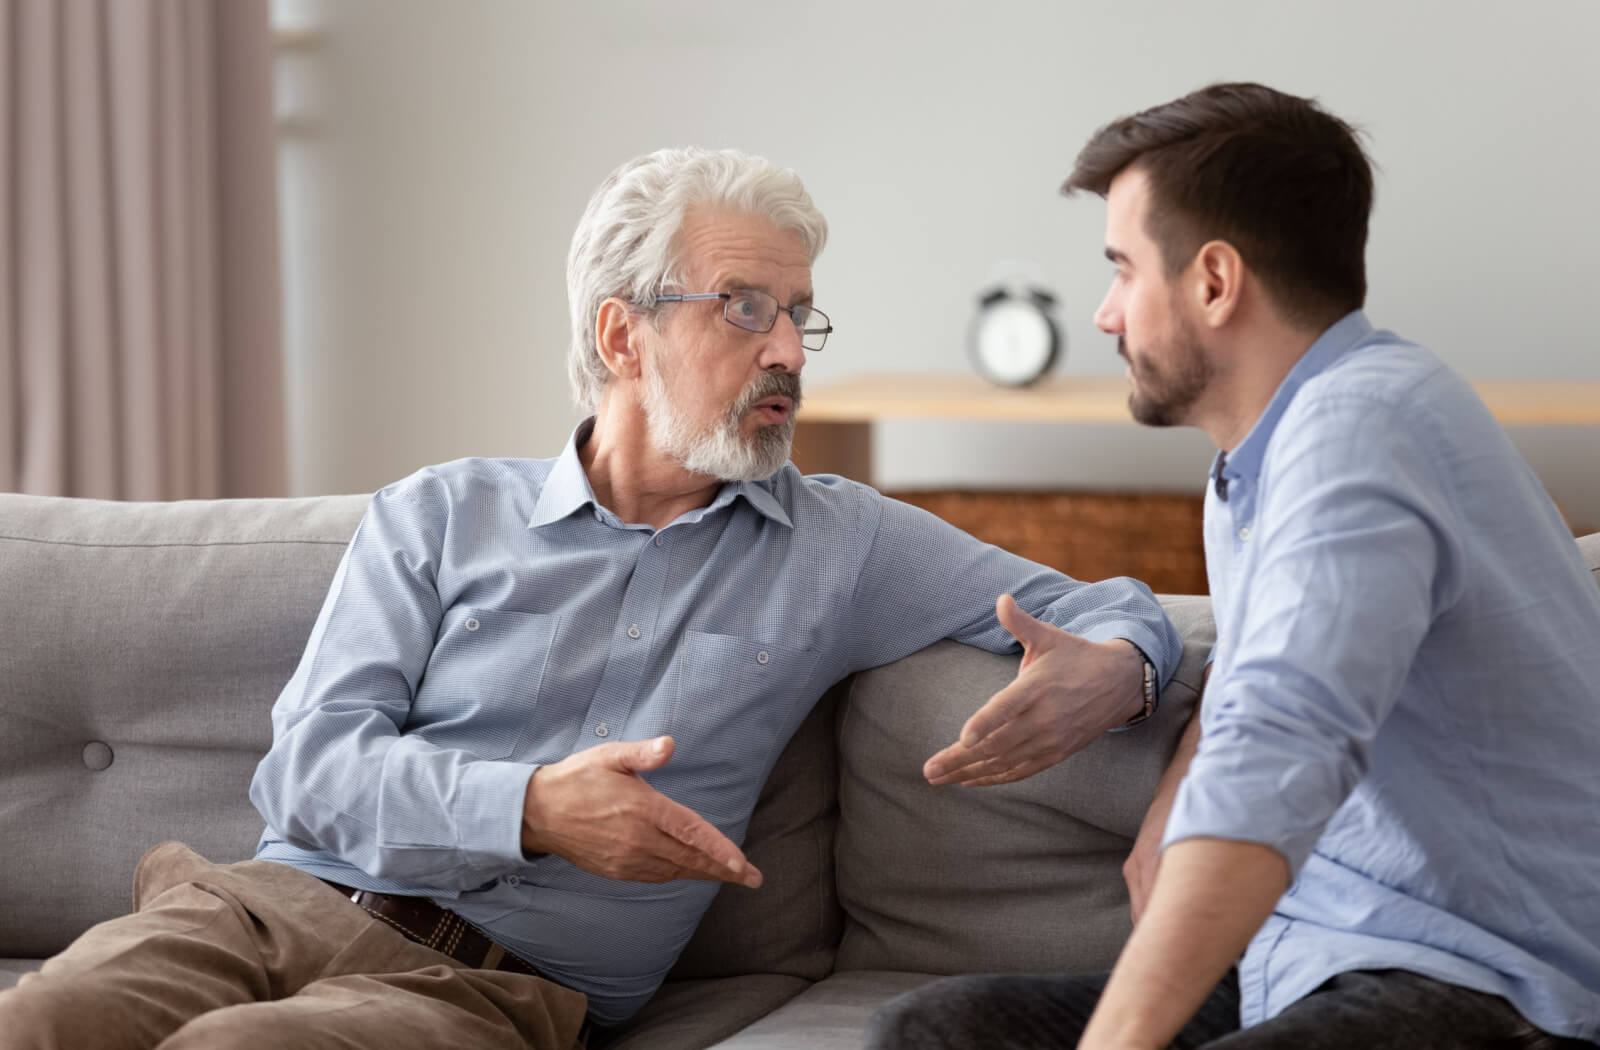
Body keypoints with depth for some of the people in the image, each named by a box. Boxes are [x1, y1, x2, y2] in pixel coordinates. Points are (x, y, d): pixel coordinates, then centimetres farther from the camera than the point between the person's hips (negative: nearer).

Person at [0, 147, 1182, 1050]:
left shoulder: (841, 546, 16)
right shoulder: (440, 515, 16)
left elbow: (1102, 607, 18)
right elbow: (311, 761, 4)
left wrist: (1110, 673, -9)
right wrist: (530, 810, -15)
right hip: (279, 902, 1)